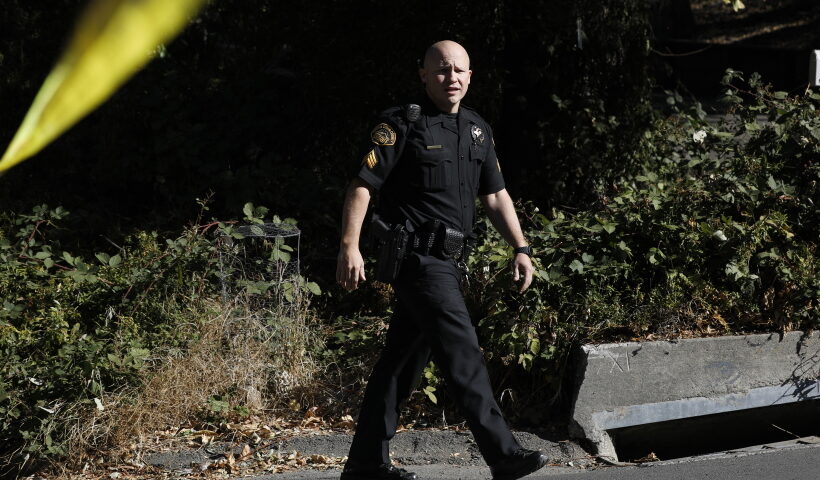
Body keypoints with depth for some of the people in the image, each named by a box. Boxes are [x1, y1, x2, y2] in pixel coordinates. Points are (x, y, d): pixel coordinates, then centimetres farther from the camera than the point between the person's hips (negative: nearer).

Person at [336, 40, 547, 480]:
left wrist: (520, 248, 10)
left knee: (402, 361, 12)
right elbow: (362, 185, -9)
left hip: (447, 262, 8)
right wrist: (350, 246, -19)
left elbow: (495, 196, 19)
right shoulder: (401, 125, -5)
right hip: (419, 257, -8)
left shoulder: (477, 130, 16)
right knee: (463, 355, -13)